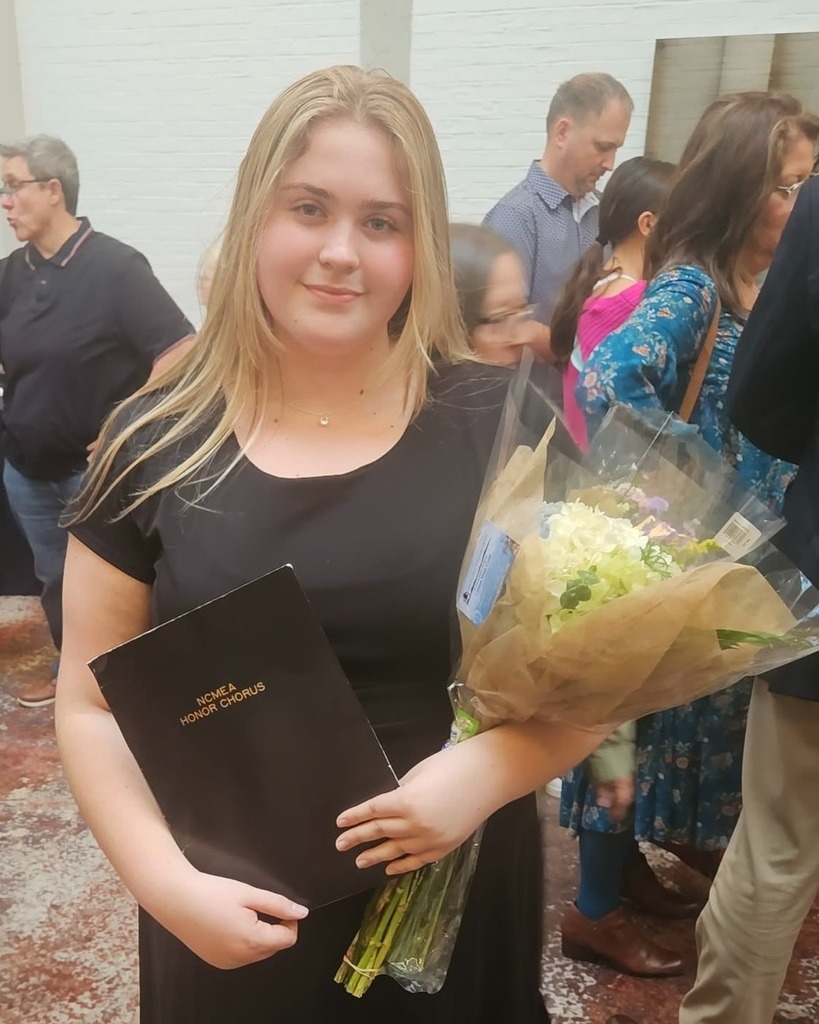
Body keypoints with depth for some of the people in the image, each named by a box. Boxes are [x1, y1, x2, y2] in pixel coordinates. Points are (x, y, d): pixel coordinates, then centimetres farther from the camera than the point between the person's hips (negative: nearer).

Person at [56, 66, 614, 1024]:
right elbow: (91, 706, -1)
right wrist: (168, 883, -14)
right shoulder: (154, 444, -7)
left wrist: (491, 768, -20)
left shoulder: (499, 425, -10)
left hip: (455, 899, 0)